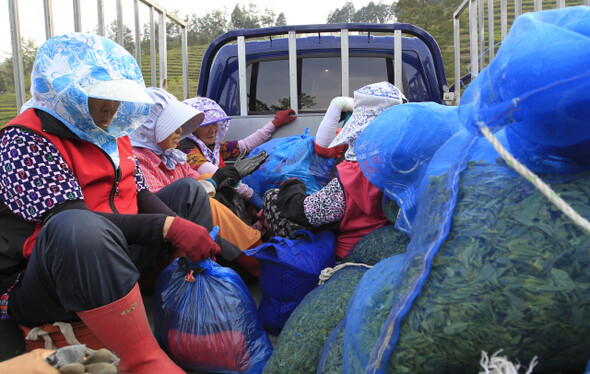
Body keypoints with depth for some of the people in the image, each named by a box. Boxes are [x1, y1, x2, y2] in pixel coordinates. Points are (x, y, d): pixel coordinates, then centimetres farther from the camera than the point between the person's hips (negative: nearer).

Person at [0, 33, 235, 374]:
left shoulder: (112, 134, 12)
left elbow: (140, 196, 8)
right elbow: (69, 219, -27)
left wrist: (188, 232, -12)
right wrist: (167, 227, -33)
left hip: (110, 260, 9)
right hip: (35, 288, -8)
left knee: (188, 190, 10)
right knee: (80, 229, -42)